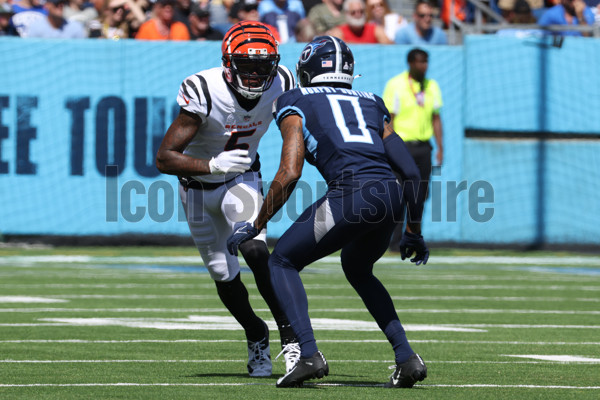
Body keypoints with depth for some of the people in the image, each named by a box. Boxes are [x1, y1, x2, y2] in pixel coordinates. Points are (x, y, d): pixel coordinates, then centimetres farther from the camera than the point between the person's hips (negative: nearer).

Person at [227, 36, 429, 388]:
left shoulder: (297, 104, 15)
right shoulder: (371, 105, 29)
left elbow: (290, 173, 1)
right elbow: (412, 172, 22)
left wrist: (256, 225, 10)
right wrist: (414, 232, 32)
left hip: (351, 192, -5)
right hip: (391, 196, 5)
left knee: (283, 262, 15)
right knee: (358, 270, 33)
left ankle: (310, 354, -4)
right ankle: (407, 357, 20)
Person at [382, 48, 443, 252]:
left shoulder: (432, 86, 11)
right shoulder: (396, 85, -4)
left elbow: (436, 118, 16)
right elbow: (389, 119, -6)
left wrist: (440, 147, 10)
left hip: (423, 146, 5)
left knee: (421, 195, 3)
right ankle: (395, 241, -4)